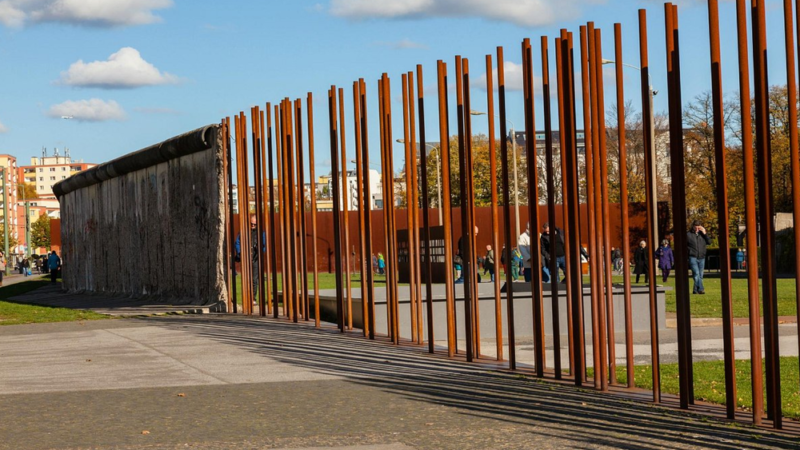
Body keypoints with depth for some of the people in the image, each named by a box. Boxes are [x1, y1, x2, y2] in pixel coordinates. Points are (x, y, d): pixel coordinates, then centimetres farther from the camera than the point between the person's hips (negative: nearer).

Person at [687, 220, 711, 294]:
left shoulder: (702, 234, 10)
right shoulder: (688, 235, 1)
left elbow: (709, 242, 2)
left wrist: (705, 233, -6)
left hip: (701, 257, 4)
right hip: (693, 257, -4)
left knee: (700, 275, 6)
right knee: (696, 273, -18)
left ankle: (695, 290, 13)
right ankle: (700, 289, -23)